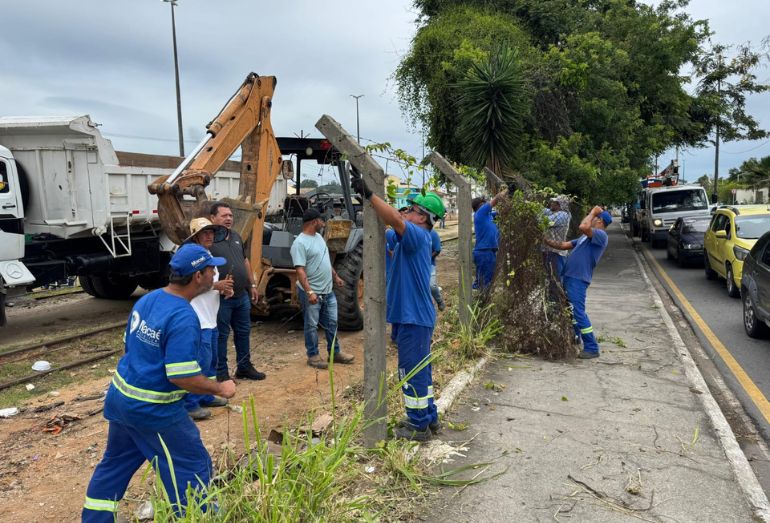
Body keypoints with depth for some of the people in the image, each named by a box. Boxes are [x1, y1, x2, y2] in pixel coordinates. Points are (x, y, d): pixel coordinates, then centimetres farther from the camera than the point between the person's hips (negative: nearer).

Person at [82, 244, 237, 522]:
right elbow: (183, 378, -27)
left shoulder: (145, 300, 3)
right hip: (153, 409, -9)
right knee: (193, 467, 6)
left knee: (115, 463, 25)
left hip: (120, 395, 9)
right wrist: (221, 389, -13)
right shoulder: (184, 317, -25)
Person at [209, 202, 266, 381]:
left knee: (243, 332, 16)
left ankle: (244, 367, 31)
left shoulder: (236, 237, 12)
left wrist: (252, 285, 18)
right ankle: (221, 373, 17)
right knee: (221, 335, 4)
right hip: (222, 298, -8)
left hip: (242, 296, 8)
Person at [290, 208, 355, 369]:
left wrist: (335, 276, 24)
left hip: (328, 291, 9)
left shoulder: (318, 237, 10)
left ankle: (335, 353, 27)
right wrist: (309, 292, -31)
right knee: (311, 326, 5)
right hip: (312, 292, -9)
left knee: (331, 323, 15)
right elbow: (300, 270, -25)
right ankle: (313, 356, 18)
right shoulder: (300, 243, -19)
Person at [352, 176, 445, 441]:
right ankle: (429, 417, 32)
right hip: (417, 315, 10)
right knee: (419, 369, 19)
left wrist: (369, 194, -32)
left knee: (412, 370, 0)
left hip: (414, 317, -10)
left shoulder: (418, 235, -16)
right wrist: (368, 195, 4)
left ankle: (419, 426, 12)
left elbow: (395, 219, -33)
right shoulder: (419, 238, 14)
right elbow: (396, 219, 14)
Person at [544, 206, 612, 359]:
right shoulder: (586, 237, 20)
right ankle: (575, 336, 39)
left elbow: (583, 226, -28)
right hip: (570, 276, 10)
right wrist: (546, 241, 11)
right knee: (571, 310, 22)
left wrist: (593, 212, -11)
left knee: (578, 312, -10)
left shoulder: (601, 235, -10)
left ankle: (592, 348, -4)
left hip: (578, 279, -10)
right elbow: (563, 245, 20)